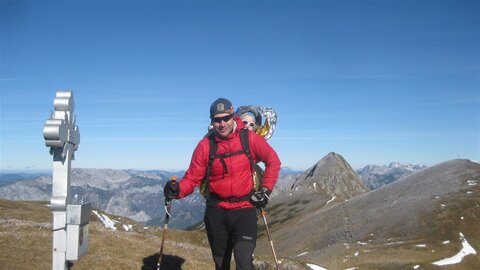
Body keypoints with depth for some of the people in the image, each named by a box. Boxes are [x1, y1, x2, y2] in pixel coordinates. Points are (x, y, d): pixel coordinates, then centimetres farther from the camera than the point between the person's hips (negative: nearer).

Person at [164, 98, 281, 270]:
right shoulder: (205, 145, -5)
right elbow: (193, 176, -5)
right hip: (216, 211, 3)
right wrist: (178, 190, -23)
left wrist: (265, 189, -2)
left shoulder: (250, 139, -8)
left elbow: (273, 161, 3)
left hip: (244, 209, -2)